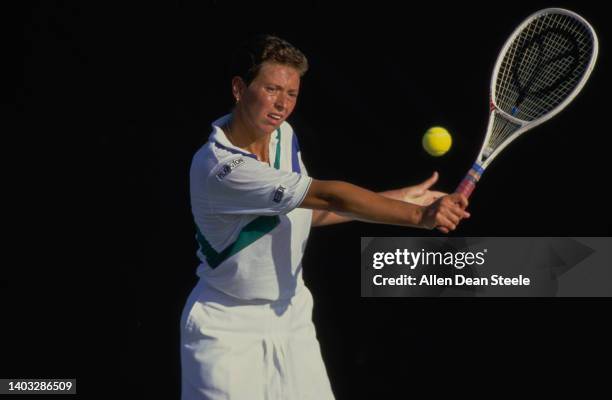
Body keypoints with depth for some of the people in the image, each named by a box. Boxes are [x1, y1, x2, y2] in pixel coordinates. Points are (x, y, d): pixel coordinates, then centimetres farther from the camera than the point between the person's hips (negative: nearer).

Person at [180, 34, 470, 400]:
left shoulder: (283, 135, -1)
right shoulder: (220, 168, -28)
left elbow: (307, 211, 11)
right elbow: (330, 196, -32)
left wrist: (402, 197, 7)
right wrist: (419, 216, -34)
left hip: (291, 315, 7)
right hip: (227, 328, -7)